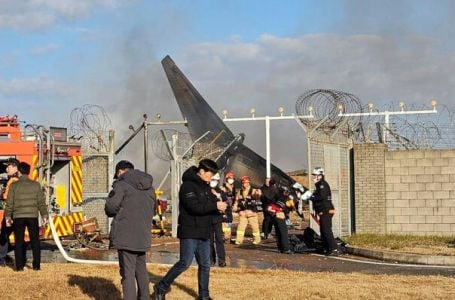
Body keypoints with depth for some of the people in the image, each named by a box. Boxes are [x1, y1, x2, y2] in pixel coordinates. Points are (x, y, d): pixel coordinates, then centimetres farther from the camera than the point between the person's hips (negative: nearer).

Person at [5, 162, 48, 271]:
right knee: (35, 241, 8)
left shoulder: (14, 185, -2)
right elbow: (41, 202, 1)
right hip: (33, 216, 1)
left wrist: (8, 217, 5)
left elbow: (9, 203, -2)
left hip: (18, 217, -1)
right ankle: (36, 265, 6)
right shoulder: (36, 185, 2)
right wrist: (44, 215, 7)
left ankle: (19, 266, 6)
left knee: (19, 241, 6)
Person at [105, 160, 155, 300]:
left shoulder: (122, 184, -8)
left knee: (128, 272, -4)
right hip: (143, 236, 6)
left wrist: (120, 211, 9)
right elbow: (152, 210, 19)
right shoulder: (149, 186, 14)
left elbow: (110, 208, -11)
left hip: (125, 236, -6)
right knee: (141, 270, 19)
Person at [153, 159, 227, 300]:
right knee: (185, 263, -8)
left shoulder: (205, 187, 15)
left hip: (204, 232, 8)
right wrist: (215, 206, -21)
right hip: (189, 232, -8)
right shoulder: (188, 185, -13)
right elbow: (194, 207, -24)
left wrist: (219, 207, -5)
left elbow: (208, 206, 17)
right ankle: (161, 288, 5)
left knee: (205, 264, 9)